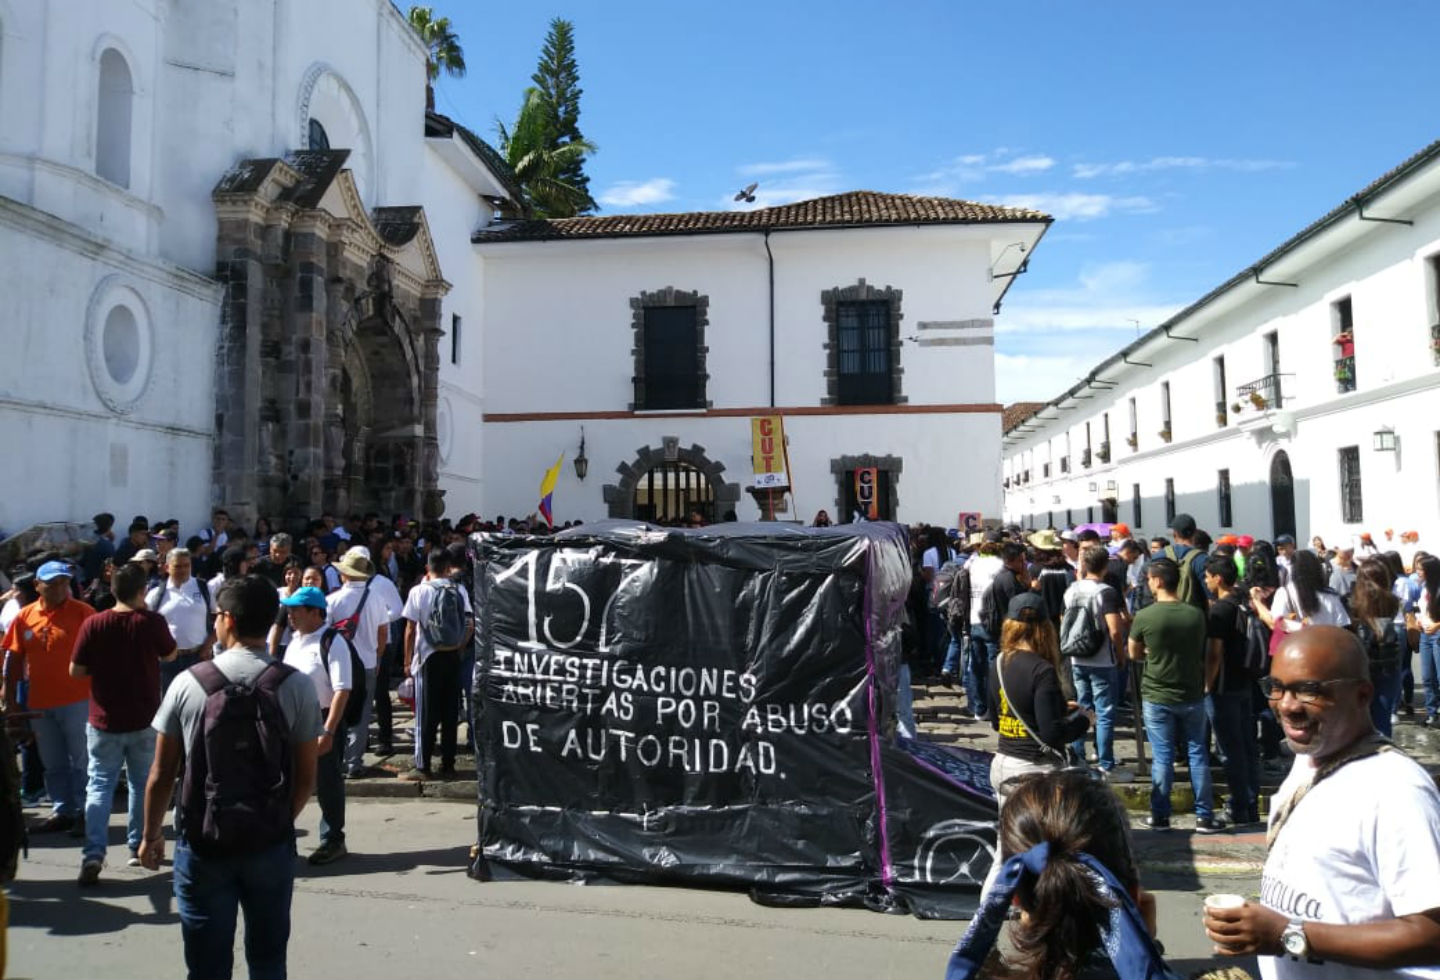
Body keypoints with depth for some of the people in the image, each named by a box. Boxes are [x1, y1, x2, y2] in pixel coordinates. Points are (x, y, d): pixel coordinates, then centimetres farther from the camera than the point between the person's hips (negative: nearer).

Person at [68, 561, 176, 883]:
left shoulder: (93, 624, -10)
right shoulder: (152, 621, -11)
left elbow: (75, 671, -4)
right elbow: (170, 655, 7)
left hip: (104, 721, 0)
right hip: (145, 720, 0)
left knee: (100, 785, 7)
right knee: (143, 784, 15)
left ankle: (93, 855, -3)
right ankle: (139, 847, 23)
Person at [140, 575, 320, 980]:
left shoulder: (188, 682, -8)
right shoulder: (296, 686, -9)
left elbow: (161, 774, -2)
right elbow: (306, 778, -4)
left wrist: (151, 834, 14)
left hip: (202, 843, 0)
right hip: (270, 843, 0)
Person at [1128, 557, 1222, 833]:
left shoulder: (1144, 616, -14)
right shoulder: (1196, 615, -5)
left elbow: (1134, 654, 1)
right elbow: (1207, 656, 8)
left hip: (1156, 696, -2)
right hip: (1192, 695, 2)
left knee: (1162, 757, 5)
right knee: (1198, 755, 12)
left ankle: (1160, 816, 14)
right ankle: (1205, 817, 17)